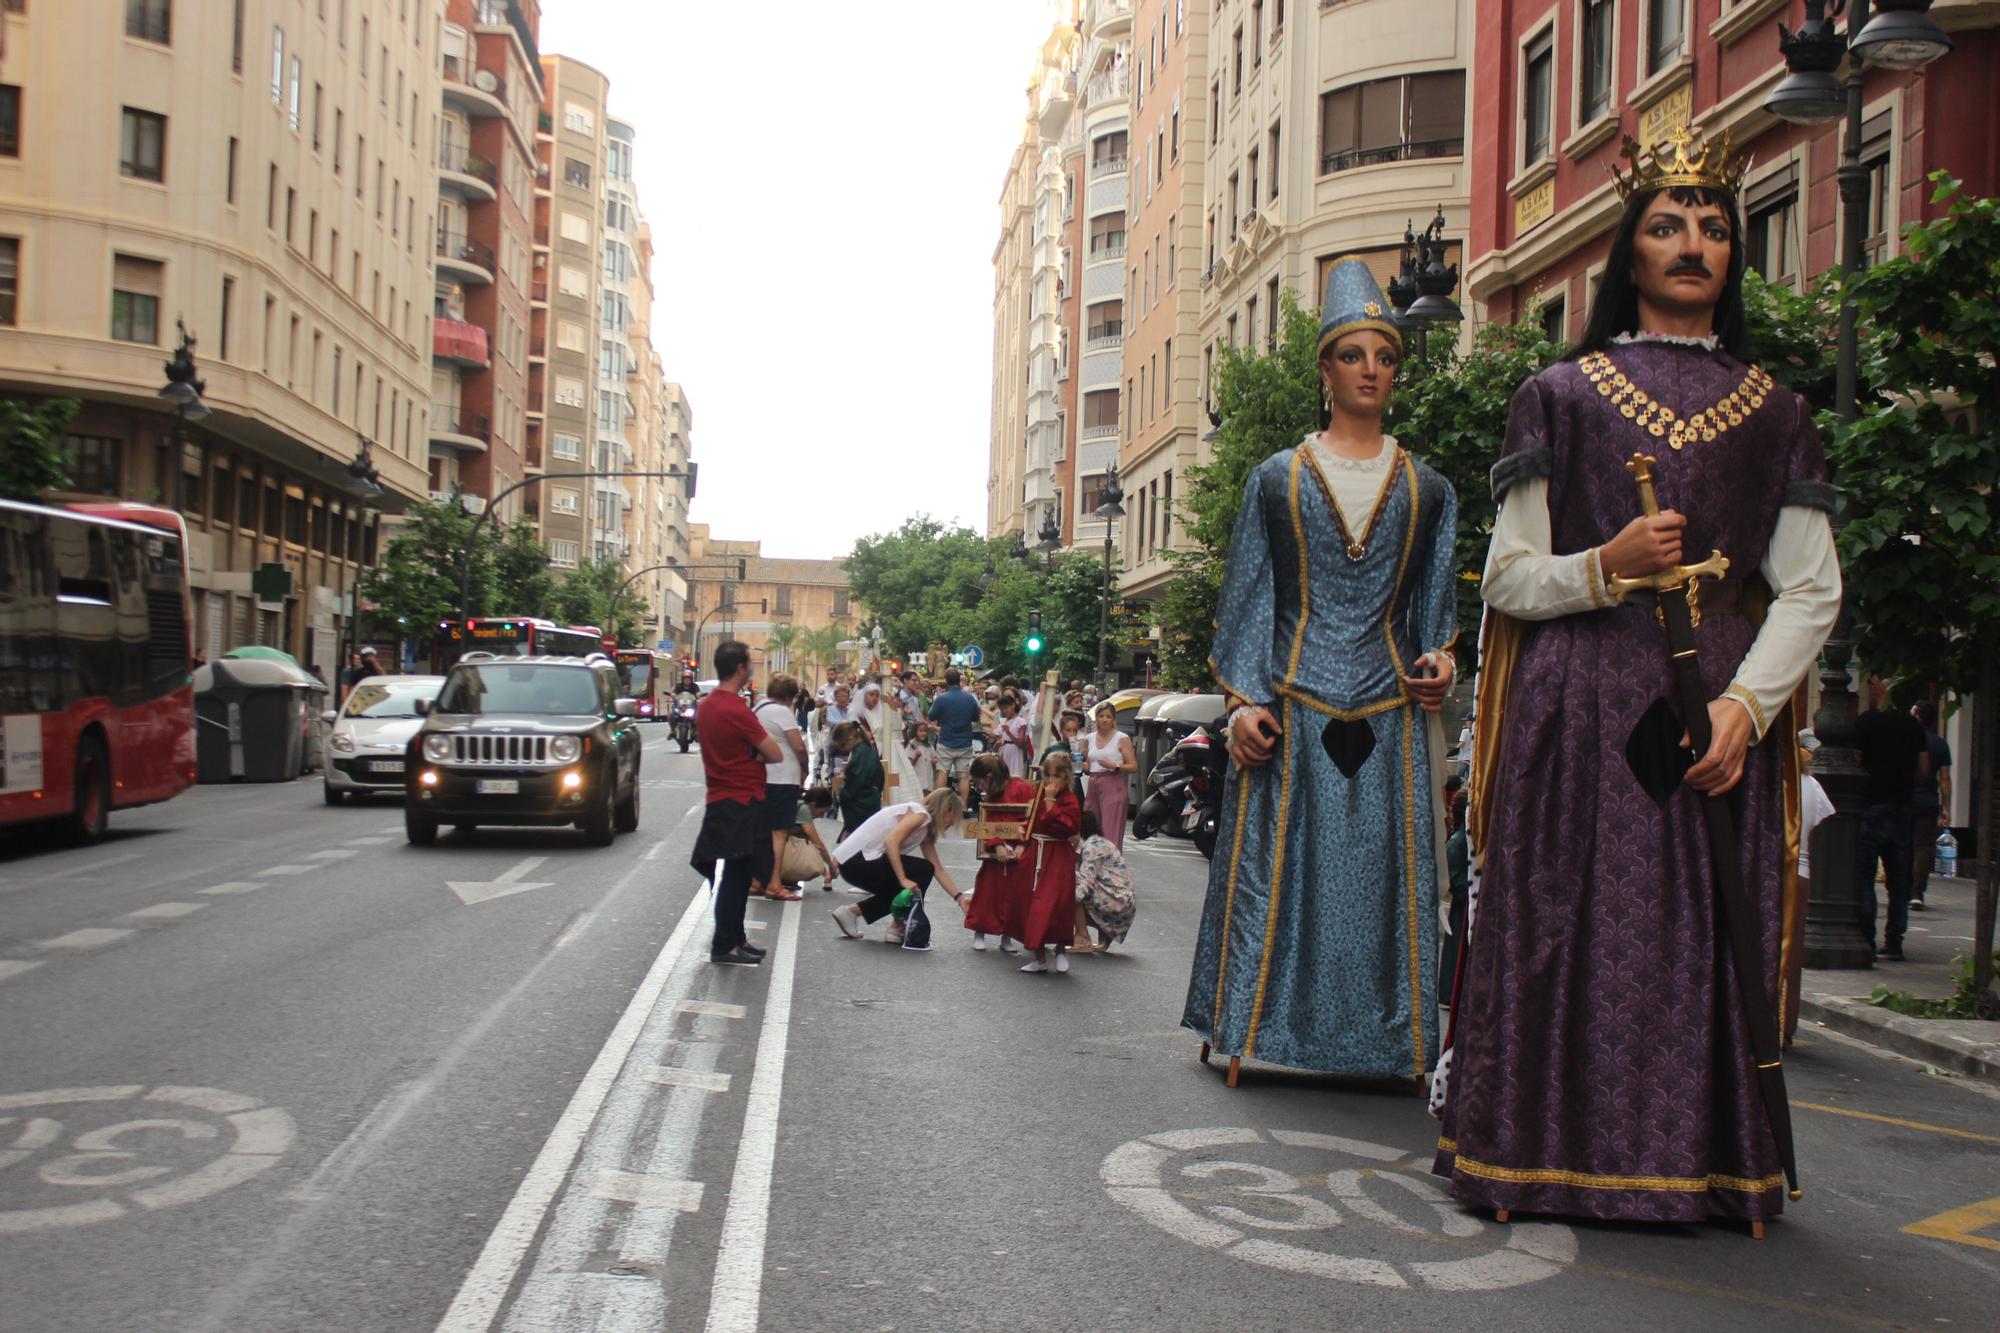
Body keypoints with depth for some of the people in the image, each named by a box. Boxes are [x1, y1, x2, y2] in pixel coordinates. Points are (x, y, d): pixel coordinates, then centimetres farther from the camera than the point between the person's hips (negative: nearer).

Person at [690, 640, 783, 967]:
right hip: (742, 803, -9)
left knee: (737, 875, 16)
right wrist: (757, 755, 3)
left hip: (721, 800, 9)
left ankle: (735, 938, 23)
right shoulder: (736, 710, -19)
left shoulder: (705, 707, 9)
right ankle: (723, 945, 0)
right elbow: (774, 754, -16)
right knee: (736, 875, -4)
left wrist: (750, 755, 2)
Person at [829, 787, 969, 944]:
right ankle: (898, 929, 0)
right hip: (856, 859, -10)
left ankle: (852, 911, 17)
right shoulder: (919, 813, -11)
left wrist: (959, 898, 10)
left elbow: (938, 870, 17)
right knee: (923, 871, -8)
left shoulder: (926, 829, 18)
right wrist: (903, 879, -28)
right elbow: (891, 841, -25)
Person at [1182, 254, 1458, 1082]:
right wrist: (1242, 701, -6)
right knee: (1278, 869, -1)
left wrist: (1440, 658, -6)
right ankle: (1250, 1031, 9)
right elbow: (1247, 600, 4)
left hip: (1389, 711, 2)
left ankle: (1389, 1040, 10)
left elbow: (1437, 601, 15)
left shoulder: (1426, 490, 12)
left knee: (1385, 872, 1)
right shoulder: (1277, 479, 7)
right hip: (1292, 706, -1)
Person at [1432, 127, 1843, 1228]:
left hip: (1721, 713, 2)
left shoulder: (1771, 412, 15)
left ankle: (1698, 1164, 10)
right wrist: (1605, 565, -15)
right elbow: (1508, 579, 5)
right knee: (1568, 924, -5)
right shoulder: (1561, 396, 10)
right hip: (1578, 711, -1)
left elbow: (1812, 589, 8)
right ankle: (1555, 1151, 5)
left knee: (1709, 934, -1)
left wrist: (1745, 705, -8)